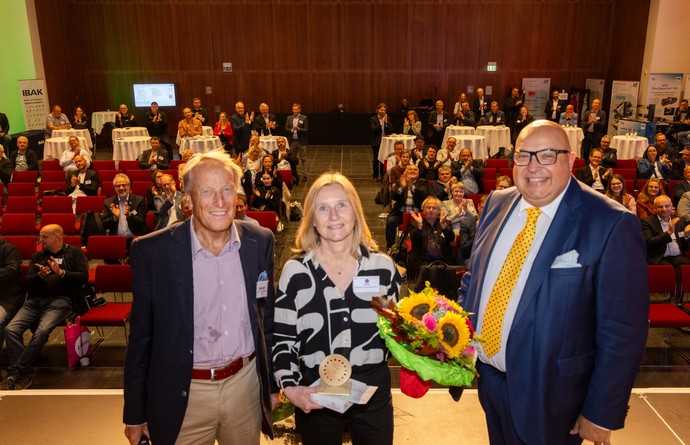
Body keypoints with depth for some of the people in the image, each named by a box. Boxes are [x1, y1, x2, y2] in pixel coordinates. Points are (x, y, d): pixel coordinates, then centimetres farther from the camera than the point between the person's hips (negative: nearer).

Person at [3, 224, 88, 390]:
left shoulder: (74, 253, 12)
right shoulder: (38, 256, 26)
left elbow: (83, 277, -1)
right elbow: (27, 281, 16)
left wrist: (61, 273, -12)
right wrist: (40, 275, -4)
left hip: (60, 300, -5)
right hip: (35, 301, 5)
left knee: (41, 331, -30)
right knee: (11, 329, -20)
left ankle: (17, 371, -20)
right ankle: (24, 373, -21)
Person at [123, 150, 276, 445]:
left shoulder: (260, 241, -5)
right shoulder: (152, 251, -13)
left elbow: (266, 316, 5)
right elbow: (141, 335, -5)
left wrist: (271, 383, 10)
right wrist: (135, 413, 0)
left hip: (245, 384, 3)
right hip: (183, 395, -2)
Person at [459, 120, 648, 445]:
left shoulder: (611, 224, -18)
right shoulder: (497, 204, -1)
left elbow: (622, 330, -15)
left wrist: (602, 413, -12)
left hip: (548, 392, -5)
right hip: (487, 377, 5)